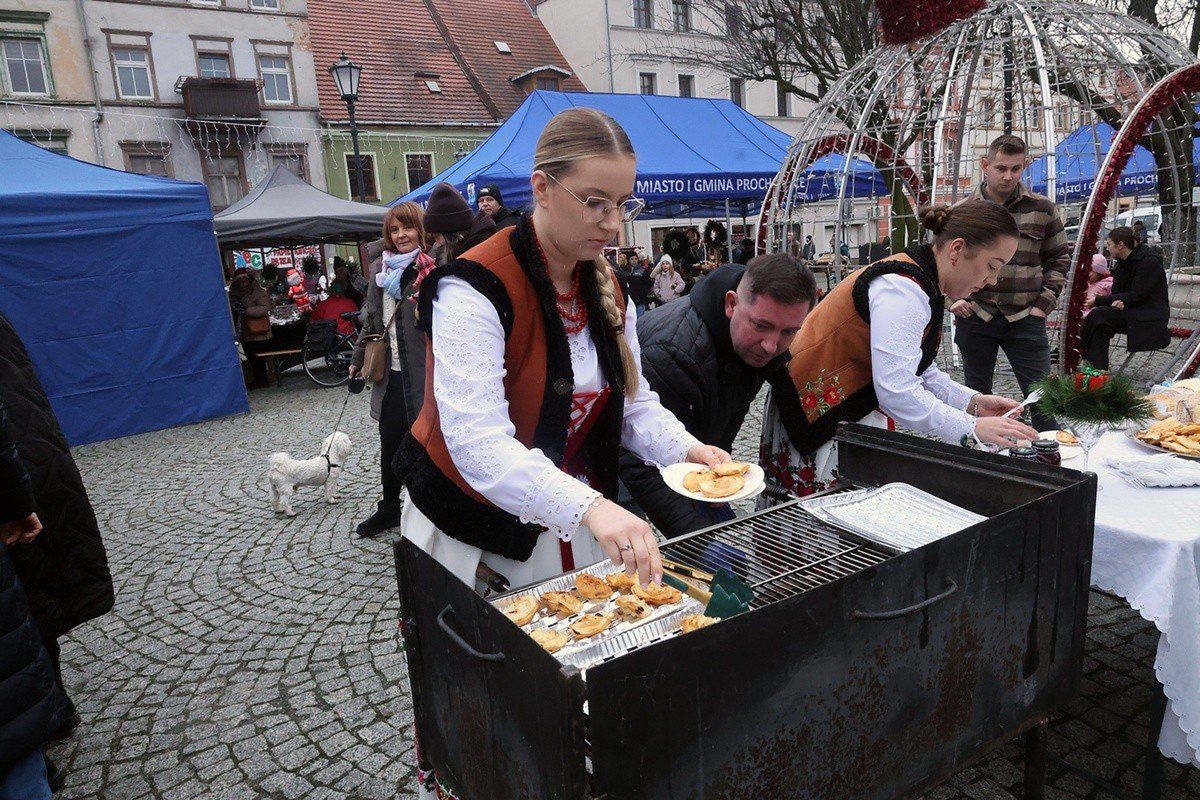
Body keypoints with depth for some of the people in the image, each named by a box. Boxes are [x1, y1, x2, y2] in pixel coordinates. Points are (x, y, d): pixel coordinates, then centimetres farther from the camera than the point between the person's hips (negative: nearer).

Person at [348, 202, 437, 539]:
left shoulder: (433, 267, -9)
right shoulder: (381, 268, 10)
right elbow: (371, 317, 18)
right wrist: (358, 357, 21)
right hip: (392, 371, 6)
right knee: (390, 442, 16)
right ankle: (389, 507, 33)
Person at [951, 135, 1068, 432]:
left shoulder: (1042, 209, 5)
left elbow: (1059, 258, 12)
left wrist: (1044, 303, 1)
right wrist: (952, 298, -2)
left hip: (1025, 318, 0)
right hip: (974, 316, 1)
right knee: (976, 394, 11)